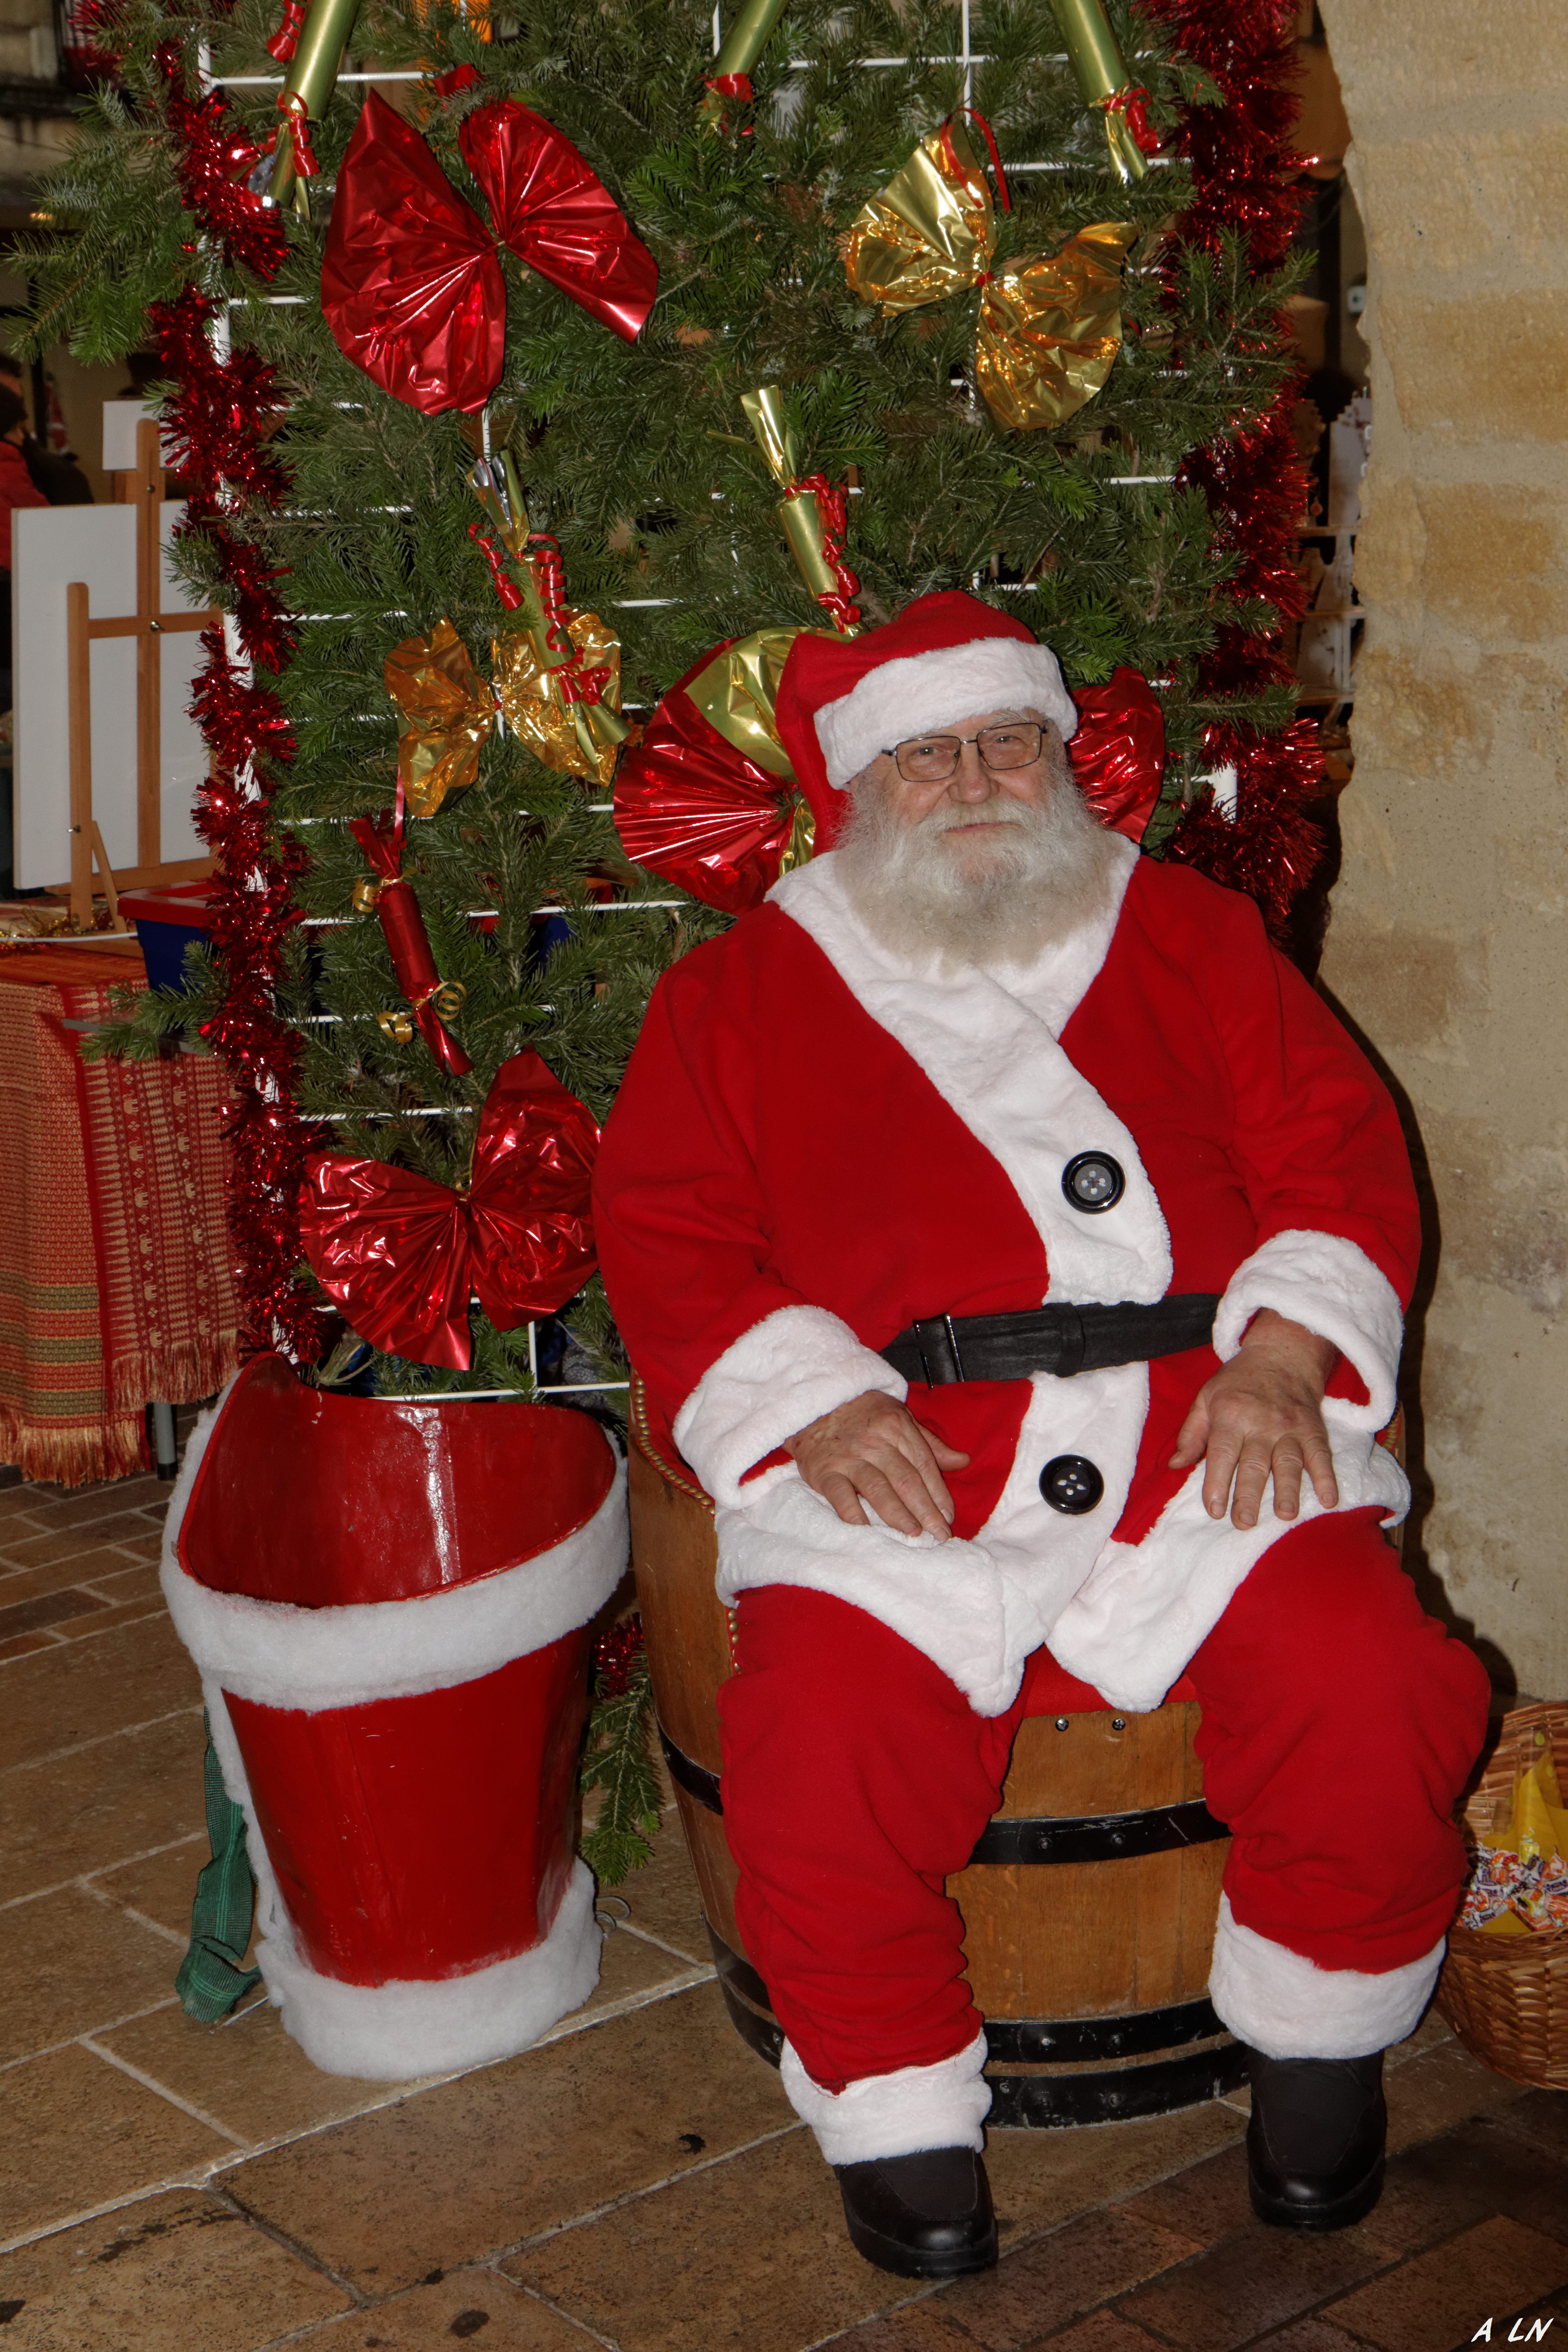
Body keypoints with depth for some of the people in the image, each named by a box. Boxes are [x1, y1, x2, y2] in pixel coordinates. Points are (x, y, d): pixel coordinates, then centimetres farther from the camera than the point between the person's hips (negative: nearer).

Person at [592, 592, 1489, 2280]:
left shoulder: (1187, 934, 20)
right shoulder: (745, 989, 15)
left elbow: (1335, 1141, 13)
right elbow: (663, 1233, 8)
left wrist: (1279, 1355, -5)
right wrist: (817, 1409, -9)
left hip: (1215, 1453, 1)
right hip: (894, 1482, -1)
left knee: (1365, 1693, -23)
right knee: (823, 1743, -27)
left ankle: (1319, 2041, 7)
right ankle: (898, 2105, 1)